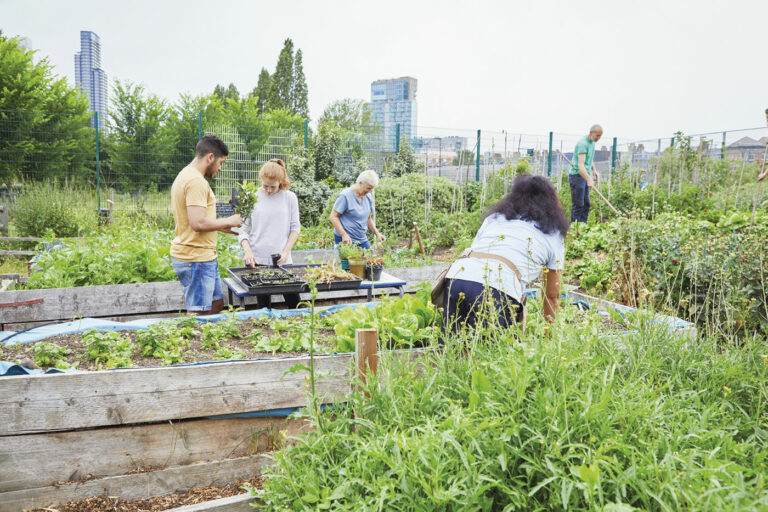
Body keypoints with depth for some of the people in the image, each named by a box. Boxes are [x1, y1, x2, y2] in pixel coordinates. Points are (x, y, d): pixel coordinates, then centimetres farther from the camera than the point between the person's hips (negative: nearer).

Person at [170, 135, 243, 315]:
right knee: (197, 314, -3)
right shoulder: (196, 181, -18)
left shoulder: (185, 176, 16)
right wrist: (228, 221, -12)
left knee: (217, 303, 18)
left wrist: (222, 227, 18)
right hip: (196, 259, -11)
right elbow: (198, 223, -26)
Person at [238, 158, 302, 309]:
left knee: (295, 304, 1)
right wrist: (248, 251, -13)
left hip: (282, 261, 1)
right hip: (257, 260, 0)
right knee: (263, 305, 4)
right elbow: (243, 229, 3)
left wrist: (286, 251, -5)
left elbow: (295, 227, 7)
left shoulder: (290, 198, 5)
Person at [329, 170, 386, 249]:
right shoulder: (345, 196, -13)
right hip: (346, 240, -7)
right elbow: (333, 217, -12)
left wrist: (377, 233, 6)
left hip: (362, 239, 7)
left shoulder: (368, 197, 8)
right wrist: (344, 234, -22)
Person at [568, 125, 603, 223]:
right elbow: (580, 165, -29)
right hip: (577, 175, -10)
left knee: (586, 204, 9)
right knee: (578, 205, -8)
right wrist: (589, 179, -38)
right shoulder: (582, 144, -19)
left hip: (584, 176, 10)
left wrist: (594, 170, 13)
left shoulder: (592, 142, 12)